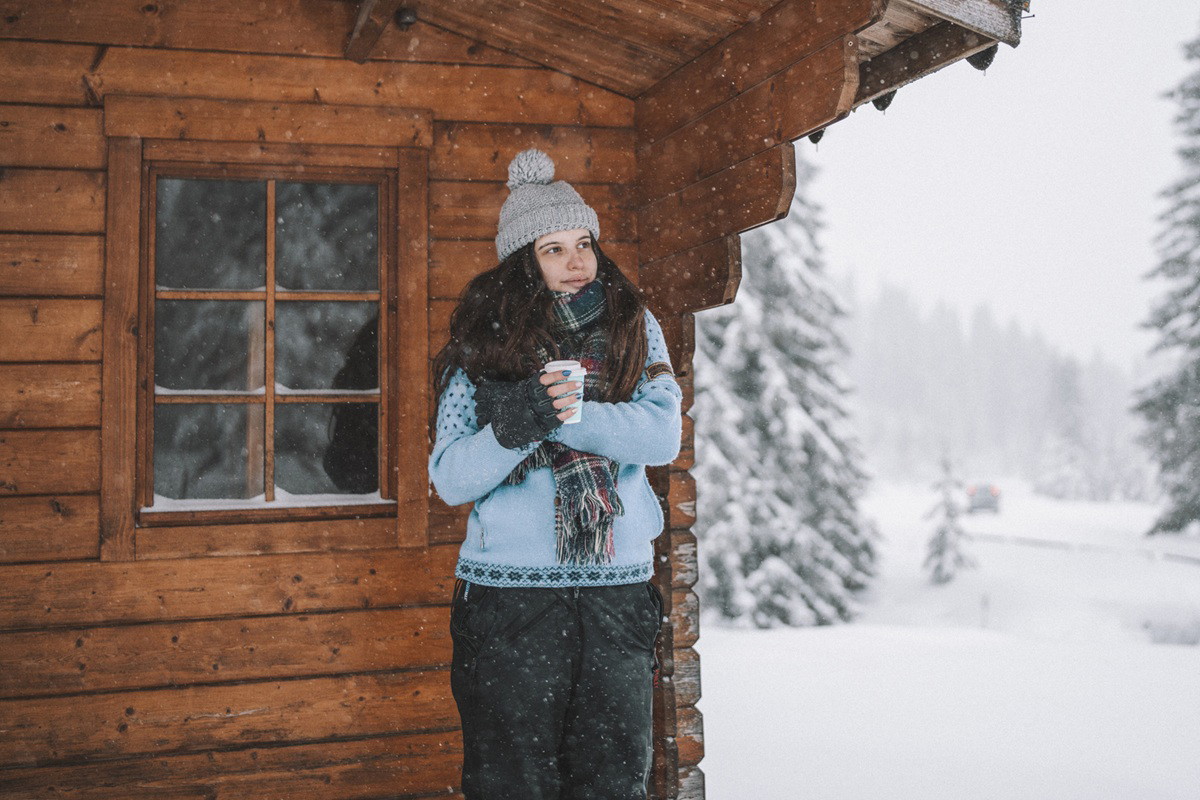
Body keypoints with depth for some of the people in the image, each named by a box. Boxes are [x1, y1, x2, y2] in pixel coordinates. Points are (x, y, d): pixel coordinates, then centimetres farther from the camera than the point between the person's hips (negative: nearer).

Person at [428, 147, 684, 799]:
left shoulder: (633, 327, 7)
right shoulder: (485, 340, 2)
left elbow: (663, 436, -8)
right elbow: (449, 479, -5)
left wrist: (566, 414, -20)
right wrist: (515, 425, -22)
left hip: (620, 588, 2)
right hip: (510, 594, -2)